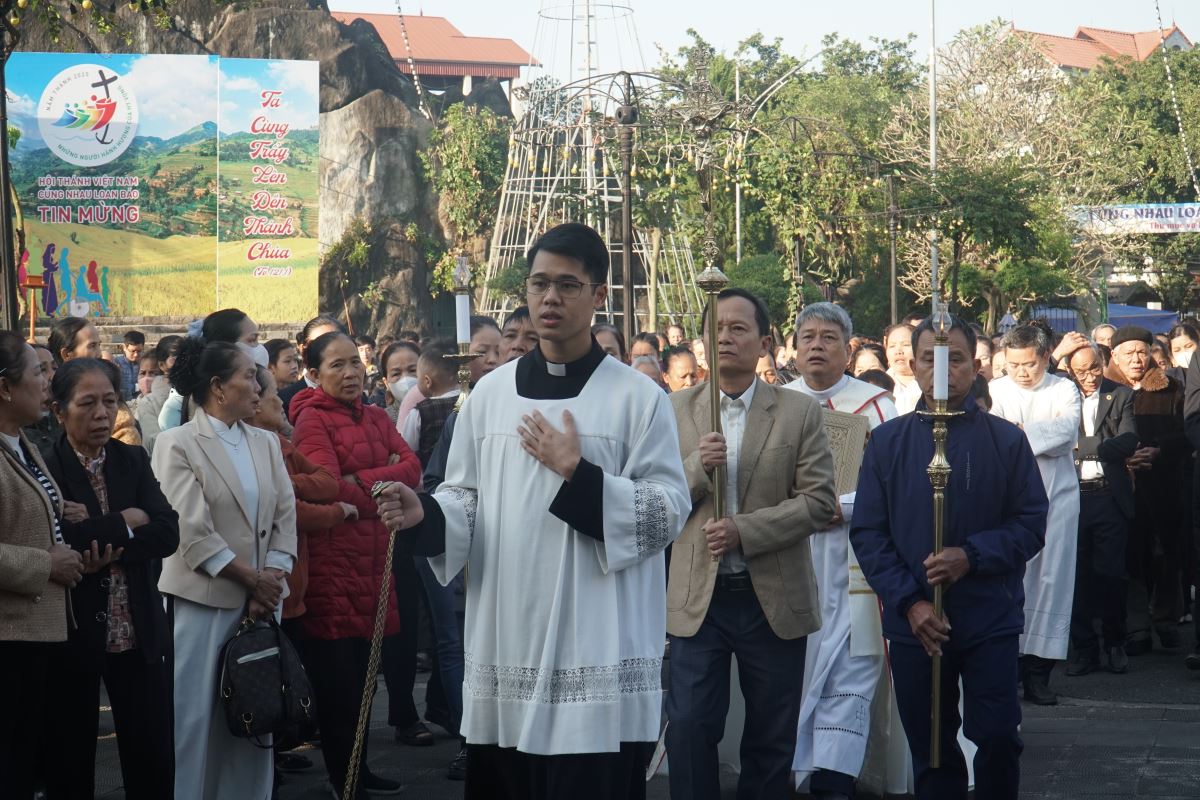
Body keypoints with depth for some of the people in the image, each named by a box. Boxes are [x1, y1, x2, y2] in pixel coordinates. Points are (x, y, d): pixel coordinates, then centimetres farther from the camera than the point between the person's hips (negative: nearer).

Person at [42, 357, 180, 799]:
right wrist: (125, 523, -13)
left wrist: (101, 536, -16)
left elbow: (168, 534, -5)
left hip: (138, 634, 4)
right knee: (71, 763, 9)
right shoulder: (43, 469, -9)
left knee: (154, 761, 7)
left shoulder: (134, 460, 6)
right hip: (72, 635, -4)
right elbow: (57, 543, -23)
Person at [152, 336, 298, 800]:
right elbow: (193, 533, -13)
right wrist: (254, 578, -10)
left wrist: (272, 581, -8)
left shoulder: (265, 444, 13)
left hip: (261, 601, 6)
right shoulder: (177, 445, -6)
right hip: (202, 601, -6)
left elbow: (285, 517, 6)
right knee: (194, 717, -2)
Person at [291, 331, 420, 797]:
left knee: (365, 669, 12)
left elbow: (412, 469, 2)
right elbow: (329, 490, -17)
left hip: (373, 557, 7)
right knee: (336, 674, -1)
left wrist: (361, 482, -13)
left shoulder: (376, 418, 15)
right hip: (331, 558, -7)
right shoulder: (312, 420, -7)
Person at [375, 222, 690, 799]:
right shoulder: (491, 393, 9)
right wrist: (425, 514, -8)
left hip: (597, 654, -4)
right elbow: (468, 497, 13)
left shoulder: (637, 397, -2)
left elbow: (670, 512, -7)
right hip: (506, 646, 4)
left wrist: (578, 476, -15)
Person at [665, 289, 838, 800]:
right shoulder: (677, 410, 5)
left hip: (774, 598, -1)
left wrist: (745, 530, -18)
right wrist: (697, 466, -17)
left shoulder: (800, 413, 0)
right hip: (697, 597, 1)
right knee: (688, 729, -3)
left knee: (771, 737, 9)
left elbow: (819, 502, -7)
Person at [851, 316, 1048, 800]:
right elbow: (867, 533, 0)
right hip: (914, 623, 1)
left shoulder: (1006, 441, 0)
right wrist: (909, 602, -11)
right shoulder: (887, 442, 3)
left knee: (997, 737, -1)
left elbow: (1031, 524, -3)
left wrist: (971, 556, -18)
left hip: (990, 618, -1)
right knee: (930, 751, 10)